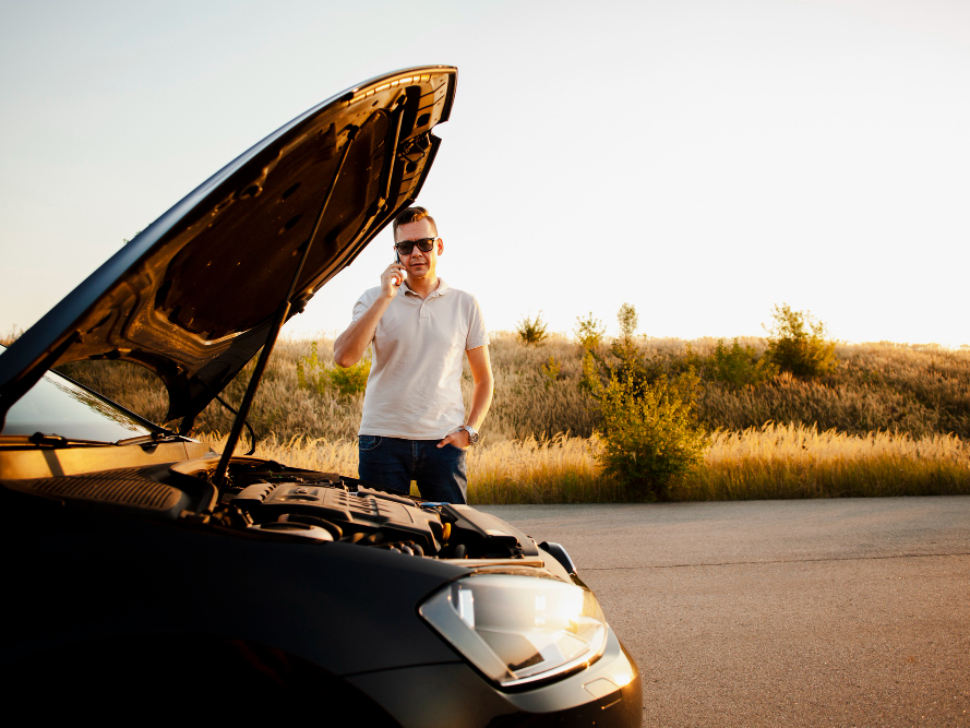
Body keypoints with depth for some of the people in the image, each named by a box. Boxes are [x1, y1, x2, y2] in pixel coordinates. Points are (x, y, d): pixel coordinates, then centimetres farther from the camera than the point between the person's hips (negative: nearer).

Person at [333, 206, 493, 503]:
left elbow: (484, 378, 14)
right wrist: (384, 298, -14)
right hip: (383, 440, -1)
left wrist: (470, 429, 0)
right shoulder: (374, 300, 5)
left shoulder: (465, 304, 9)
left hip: (442, 442, 1)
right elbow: (343, 358, -12)